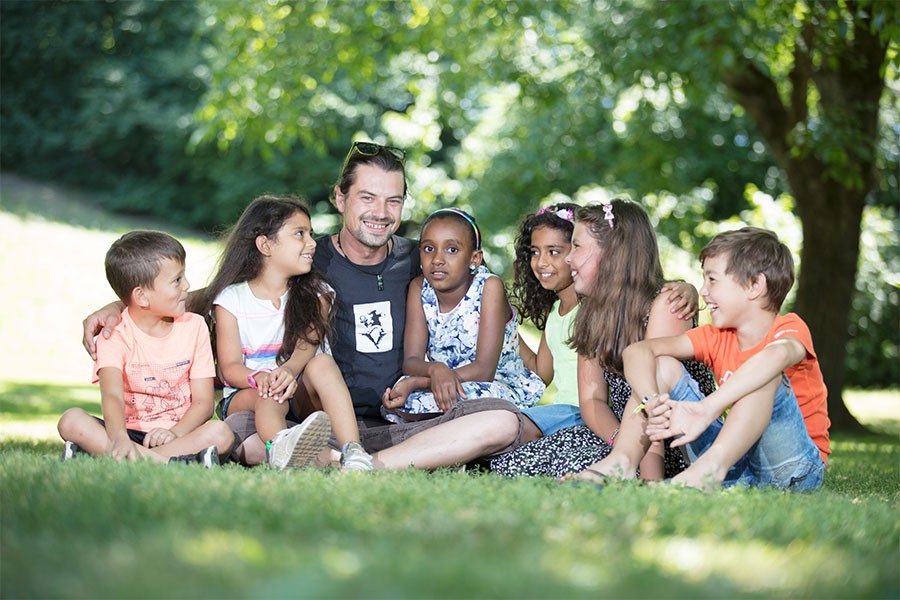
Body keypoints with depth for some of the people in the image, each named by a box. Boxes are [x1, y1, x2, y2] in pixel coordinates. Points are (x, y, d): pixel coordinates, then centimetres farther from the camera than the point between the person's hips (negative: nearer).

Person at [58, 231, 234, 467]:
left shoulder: (194, 328, 4)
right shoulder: (115, 336, -5)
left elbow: (203, 402, 0)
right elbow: (112, 396, -23)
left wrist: (176, 433, -22)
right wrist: (119, 439, -44)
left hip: (179, 431, 2)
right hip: (130, 432, -1)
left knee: (221, 433, -29)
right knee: (71, 421, -26)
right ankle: (169, 460, -40)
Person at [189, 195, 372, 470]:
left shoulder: (316, 293, 9)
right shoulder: (231, 299, 3)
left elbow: (308, 344, -8)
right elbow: (229, 367, -4)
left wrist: (288, 370, -33)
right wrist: (259, 377, -29)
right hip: (245, 397, -2)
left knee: (322, 363, -27)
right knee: (269, 395, -34)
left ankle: (353, 454, -48)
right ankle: (281, 448, -71)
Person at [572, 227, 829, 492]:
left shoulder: (790, 328, -9)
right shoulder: (717, 338, 8)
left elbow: (777, 354, -37)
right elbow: (638, 351, -3)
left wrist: (707, 409, -46)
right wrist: (652, 401, -25)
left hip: (796, 466, -5)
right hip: (736, 467, 5)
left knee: (766, 374, -30)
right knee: (663, 365, 1)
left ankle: (710, 465, -43)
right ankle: (622, 461, -20)